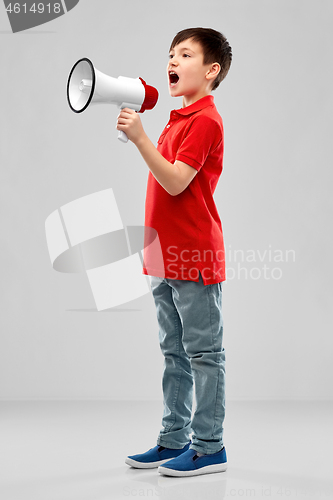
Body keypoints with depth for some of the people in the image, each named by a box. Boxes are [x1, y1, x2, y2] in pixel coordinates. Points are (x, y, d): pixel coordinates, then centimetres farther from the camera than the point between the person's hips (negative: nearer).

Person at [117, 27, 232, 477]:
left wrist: (140, 138, -24)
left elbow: (175, 182, -19)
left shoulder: (205, 120, -11)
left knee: (203, 354, -2)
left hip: (195, 260, -9)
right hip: (167, 258, 9)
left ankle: (210, 448, 6)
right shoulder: (178, 120, 18)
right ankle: (174, 440, 23)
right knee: (175, 353, 14)